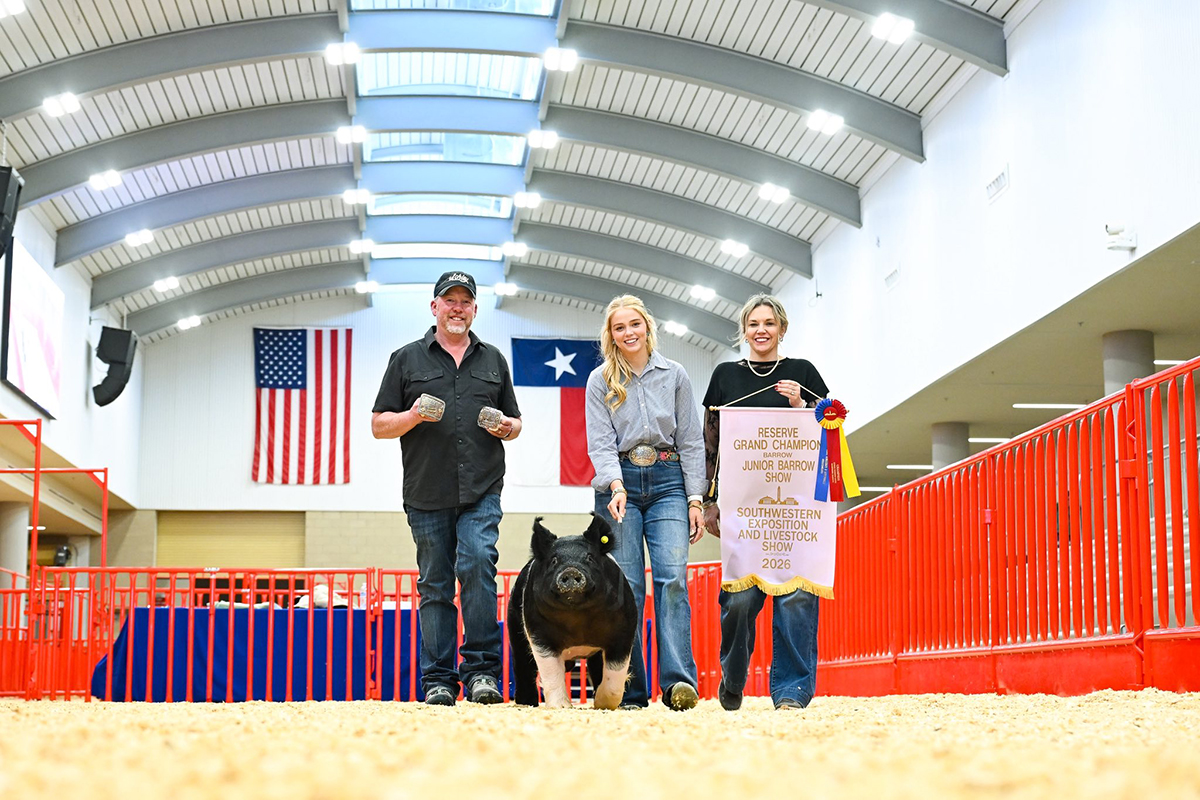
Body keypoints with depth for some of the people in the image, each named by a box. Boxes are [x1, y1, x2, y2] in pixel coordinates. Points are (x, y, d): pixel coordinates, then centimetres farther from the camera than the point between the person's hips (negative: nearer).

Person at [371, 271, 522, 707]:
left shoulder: (493, 360, 16)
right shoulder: (407, 359, 10)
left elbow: (515, 422, 22)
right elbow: (379, 425, 8)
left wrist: (507, 427, -2)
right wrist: (414, 416, -12)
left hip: (481, 491, 0)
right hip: (427, 494, 0)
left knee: (477, 565, -19)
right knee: (435, 585, 3)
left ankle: (481, 669, -12)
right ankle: (437, 679, 9)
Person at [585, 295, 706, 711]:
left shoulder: (674, 375, 10)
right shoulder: (600, 381, 8)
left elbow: (691, 441, 10)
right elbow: (600, 442, -1)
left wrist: (694, 499, 1)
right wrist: (617, 486, -18)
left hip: (667, 481, 0)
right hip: (619, 483, 0)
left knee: (672, 574, -16)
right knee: (625, 585, -5)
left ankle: (679, 681, -25)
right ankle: (630, 689, -1)